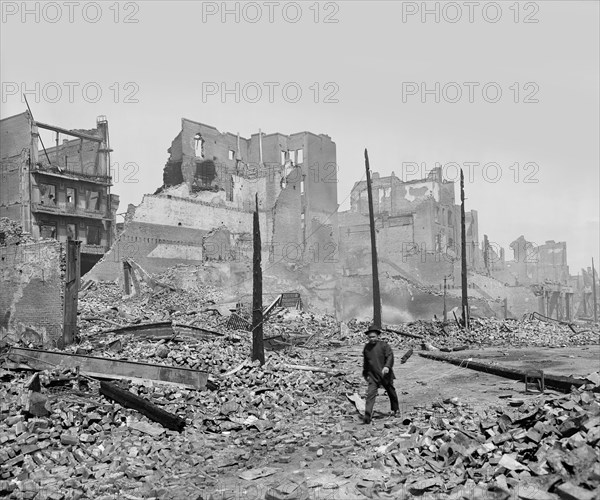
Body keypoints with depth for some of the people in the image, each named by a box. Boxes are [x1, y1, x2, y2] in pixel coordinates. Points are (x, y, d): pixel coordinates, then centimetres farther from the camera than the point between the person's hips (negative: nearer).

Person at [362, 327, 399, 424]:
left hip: (385, 375, -2)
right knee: (370, 394, -14)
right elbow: (365, 362, 19)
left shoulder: (384, 345, -8)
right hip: (373, 376, 2)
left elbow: (390, 356, -18)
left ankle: (395, 410, 40)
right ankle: (367, 416, -20)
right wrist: (365, 374, 23)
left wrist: (387, 366, -35)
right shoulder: (366, 348, 6)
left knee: (391, 393, 16)